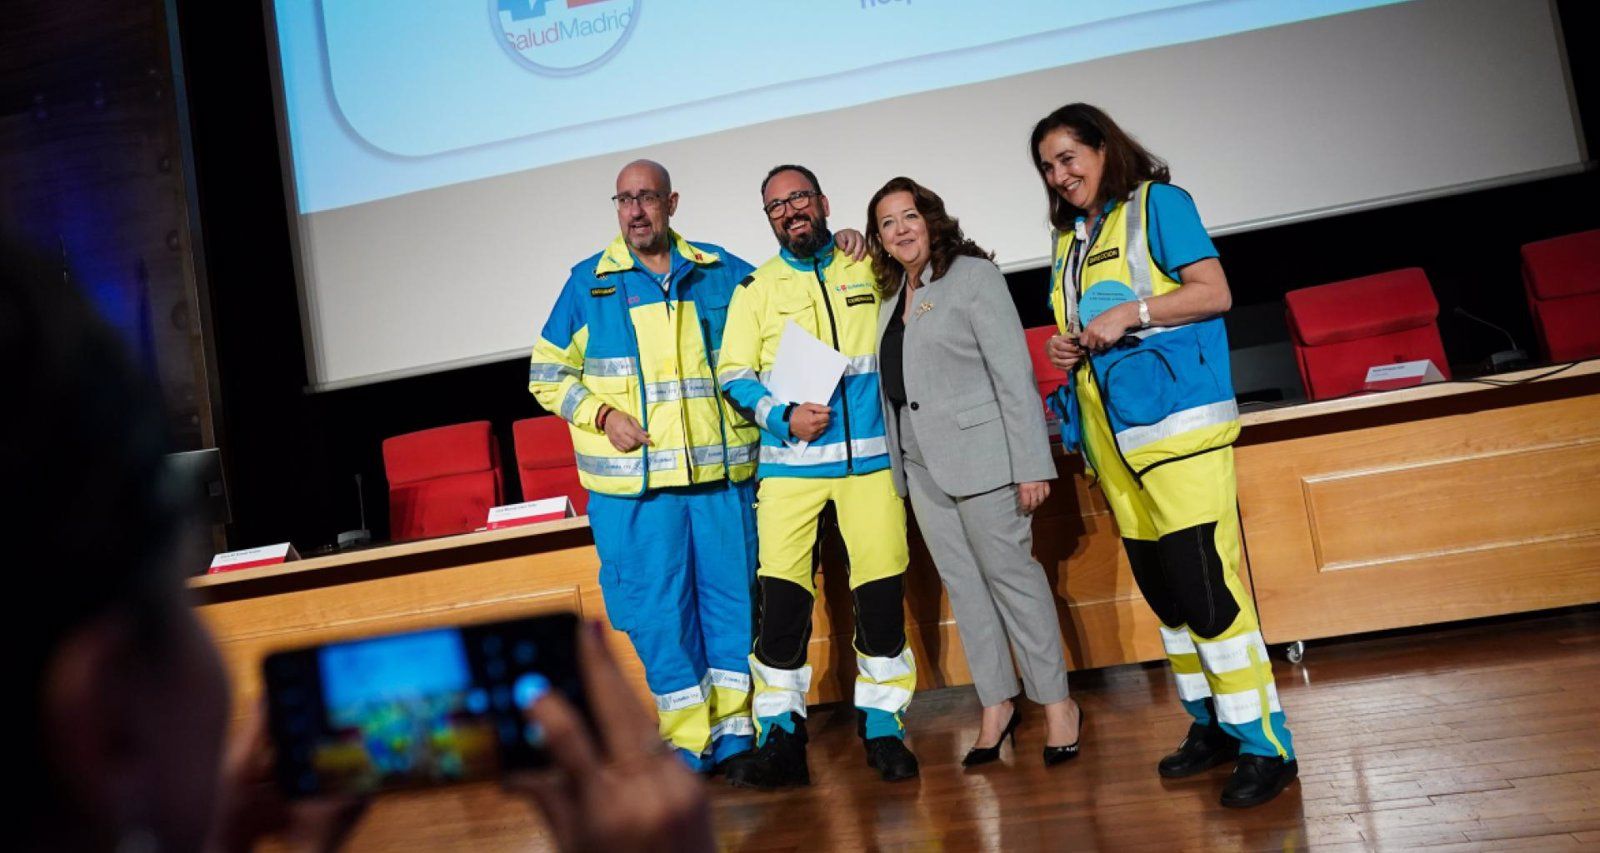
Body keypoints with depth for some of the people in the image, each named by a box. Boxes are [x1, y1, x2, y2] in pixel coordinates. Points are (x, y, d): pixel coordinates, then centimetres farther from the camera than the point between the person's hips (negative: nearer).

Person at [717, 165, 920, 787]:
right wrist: (784, 418, -11)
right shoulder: (756, 288, 10)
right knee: (781, 595, -7)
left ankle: (881, 725, 16)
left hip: (871, 456, 1)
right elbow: (734, 375, 4)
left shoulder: (870, 270, 12)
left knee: (881, 592, 0)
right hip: (790, 463, 0)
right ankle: (780, 732, 8)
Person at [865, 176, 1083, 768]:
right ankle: (996, 704, 17)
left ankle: (1056, 702, 9)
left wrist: (1032, 464, -16)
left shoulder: (973, 276, -6)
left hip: (978, 452, -6)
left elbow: (1014, 373, -12)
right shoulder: (893, 297, 14)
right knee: (962, 585, 8)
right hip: (922, 465, 6)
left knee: (1010, 574, -2)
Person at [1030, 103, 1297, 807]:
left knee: (1204, 582, -13)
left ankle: (1265, 744, -4)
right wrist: (1069, 349, 7)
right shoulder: (1070, 240, 21)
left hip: (1177, 420, -7)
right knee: (1161, 588, 10)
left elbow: (1214, 293, -8)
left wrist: (1130, 313, -16)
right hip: (1112, 433, 8)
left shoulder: (1157, 204, 1)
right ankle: (1213, 726, 22)